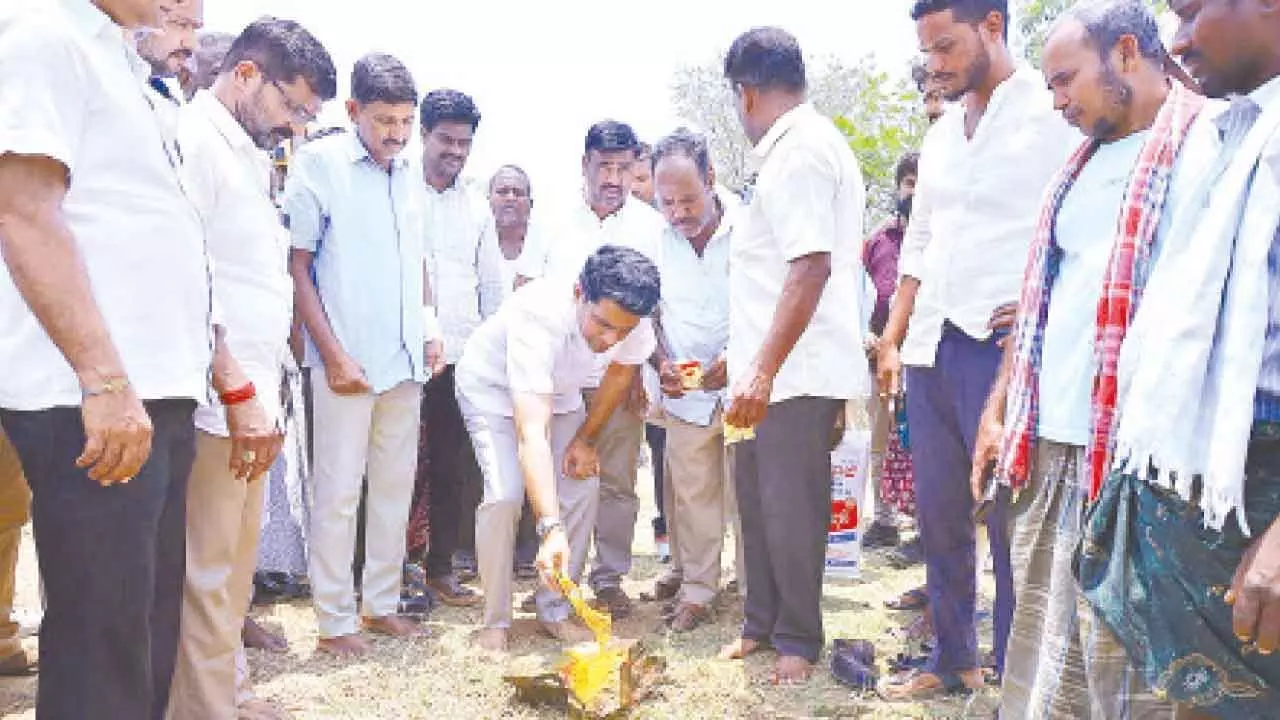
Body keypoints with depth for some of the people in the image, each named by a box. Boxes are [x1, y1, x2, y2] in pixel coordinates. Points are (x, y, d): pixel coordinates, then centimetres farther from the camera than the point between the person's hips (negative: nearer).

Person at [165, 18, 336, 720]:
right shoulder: (194, 140, -11)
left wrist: (265, 391, 15)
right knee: (206, 572, -1)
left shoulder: (253, 155, 18)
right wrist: (235, 389, -18)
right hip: (215, 401, -9)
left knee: (236, 562, 17)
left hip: (250, 398, 9)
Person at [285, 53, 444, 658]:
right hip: (347, 362, -6)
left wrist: (429, 327, 8)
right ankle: (334, 620, 12)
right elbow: (297, 266, -8)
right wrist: (333, 354, -13)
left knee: (395, 484, 12)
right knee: (338, 490, 1)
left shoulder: (407, 176, 10)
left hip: (405, 359, 6)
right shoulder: (319, 163, -6)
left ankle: (382, 603, 24)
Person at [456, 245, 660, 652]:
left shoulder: (634, 322, -27)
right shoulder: (538, 316, -44)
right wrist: (551, 529, -58)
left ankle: (555, 611, 9)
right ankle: (495, 621, -2)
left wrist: (587, 439, -3)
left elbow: (620, 375, -2)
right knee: (505, 493, -21)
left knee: (583, 488, -7)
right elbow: (532, 432, -51)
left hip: (558, 389, 5)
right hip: (492, 386, -5)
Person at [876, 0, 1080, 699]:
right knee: (938, 515, 12)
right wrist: (892, 340, 17)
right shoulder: (942, 133, 18)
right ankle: (952, 657, 26)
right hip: (930, 348, 7)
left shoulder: (1055, 112, -4)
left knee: (1008, 518, -1)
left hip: (1005, 347, -7)